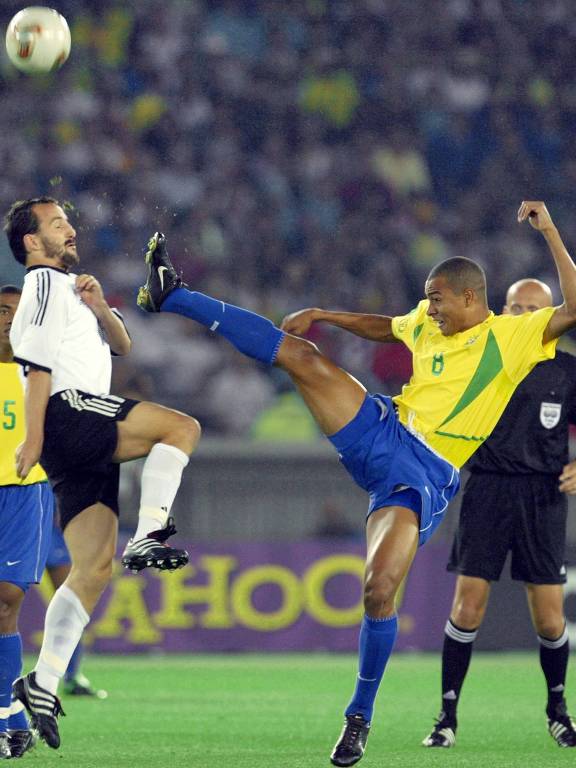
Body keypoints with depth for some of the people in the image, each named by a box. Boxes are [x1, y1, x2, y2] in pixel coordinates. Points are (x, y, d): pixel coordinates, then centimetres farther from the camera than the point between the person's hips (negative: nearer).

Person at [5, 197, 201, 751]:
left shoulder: (68, 289, 32)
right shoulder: (45, 283, 2)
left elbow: (121, 345, 27)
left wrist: (99, 308, 7)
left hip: (85, 445, 9)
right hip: (67, 414, -9)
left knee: (93, 568, 1)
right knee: (182, 427, -20)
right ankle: (147, 536, -27)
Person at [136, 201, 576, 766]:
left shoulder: (515, 334, -5)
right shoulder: (427, 324, 13)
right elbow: (381, 327, 35)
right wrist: (321, 316, 25)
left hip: (424, 475, -5)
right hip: (379, 429, 5)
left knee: (379, 589, -19)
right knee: (302, 356, -11)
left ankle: (360, 716, 0)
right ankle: (172, 298, -4)